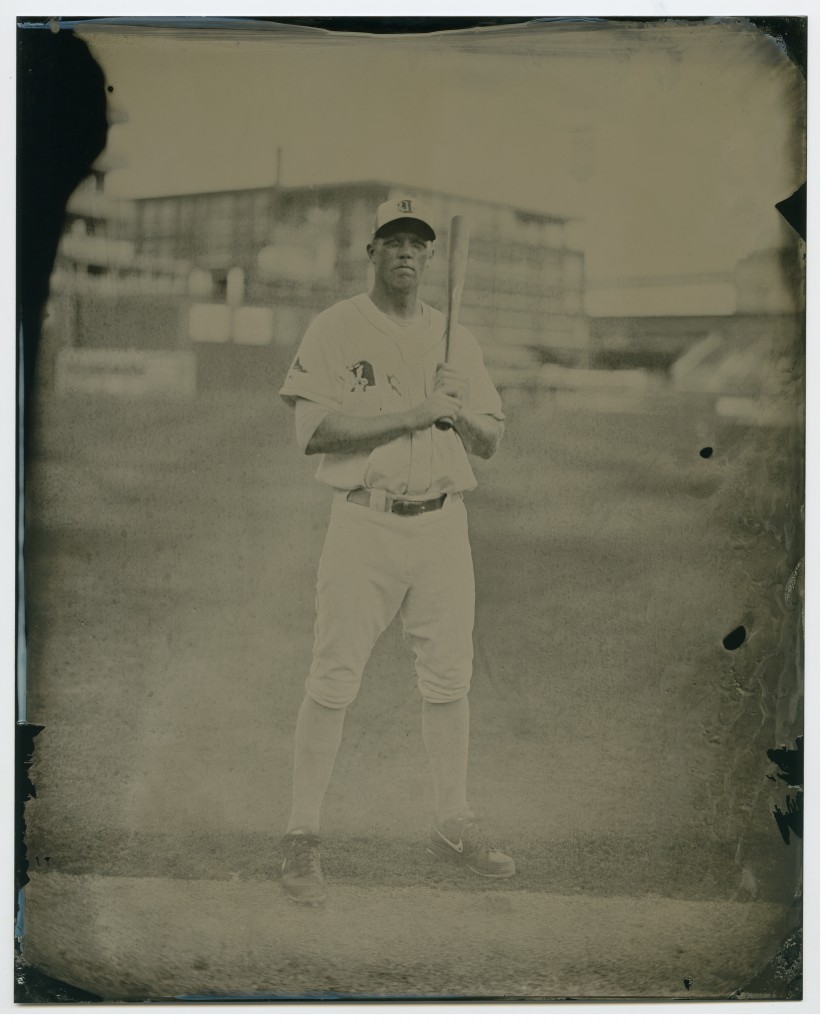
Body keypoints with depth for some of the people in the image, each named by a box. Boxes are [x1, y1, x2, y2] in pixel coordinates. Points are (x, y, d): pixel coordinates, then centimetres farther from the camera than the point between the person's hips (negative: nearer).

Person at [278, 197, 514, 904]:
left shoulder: (457, 339, 14)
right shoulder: (336, 329, 0)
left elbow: (491, 442, 15)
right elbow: (315, 429, -12)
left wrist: (459, 411, -7)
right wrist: (411, 415, -17)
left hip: (443, 526, 4)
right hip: (365, 523, -4)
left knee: (450, 680, 8)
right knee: (334, 681, -3)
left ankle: (454, 825, 22)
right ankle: (303, 836, 7)